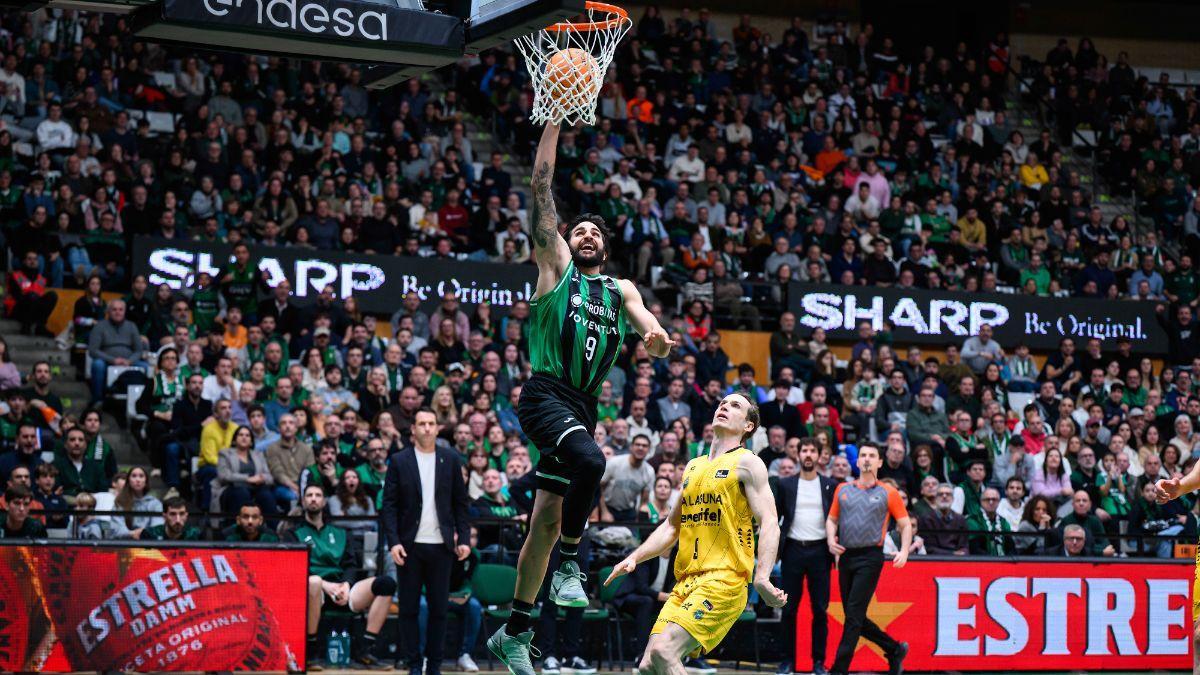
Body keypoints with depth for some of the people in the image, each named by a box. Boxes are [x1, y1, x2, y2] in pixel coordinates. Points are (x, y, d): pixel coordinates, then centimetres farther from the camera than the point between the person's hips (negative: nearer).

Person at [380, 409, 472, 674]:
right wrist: (393, 542, -10)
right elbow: (389, 505, -1)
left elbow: (460, 502, 8)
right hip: (410, 545, -1)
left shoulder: (451, 460, 6)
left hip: (441, 545, 1)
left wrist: (464, 538, 0)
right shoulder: (399, 461, 2)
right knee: (409, 608, 2)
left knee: (439, 608, 3)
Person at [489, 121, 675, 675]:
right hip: (545, 394, -5)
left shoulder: (620, 290, 23)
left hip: (583, 404, 5)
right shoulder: (556, 265, 11)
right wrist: (554, 122, 1)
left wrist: (657, 338, -20)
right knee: (590, 462, -34)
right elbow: (541, 189, 4)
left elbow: (647, 324, 5)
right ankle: (568, 566, -20)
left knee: (547, 518, 7)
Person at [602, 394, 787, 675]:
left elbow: (769, 523, -10)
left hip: (724, 580, -7)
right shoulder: (693, 467, 22)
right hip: (686, 582, 7)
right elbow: (672, 525, 31)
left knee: (663, 651, -25)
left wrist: (762, 578, -25)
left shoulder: (747, 463, 0)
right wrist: (634, 558, 17)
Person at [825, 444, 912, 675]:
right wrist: (831, 539, 0)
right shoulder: (843, 490, 13)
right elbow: (832, 519, 19)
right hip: (845, 557, 5)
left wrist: (904, 551, -10)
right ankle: (895, 649, 25)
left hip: (870, 558, -5)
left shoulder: (888, 493, 2)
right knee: (853, 617, 7)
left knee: (854, 615, -10)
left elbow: (905, 524, 5)